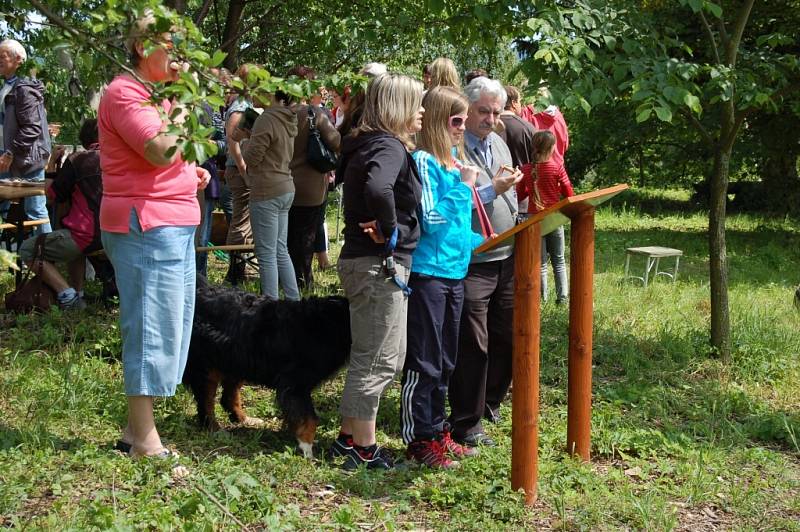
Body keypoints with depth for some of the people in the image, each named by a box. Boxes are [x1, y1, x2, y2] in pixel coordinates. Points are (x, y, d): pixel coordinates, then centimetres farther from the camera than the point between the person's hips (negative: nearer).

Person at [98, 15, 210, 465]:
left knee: (174, 326, 13)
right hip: (147, 226, -11)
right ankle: (145, 442, 1)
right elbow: (161, 150, -25)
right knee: (152, 328, -7)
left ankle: (136, 431, 21)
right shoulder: (126, 93, -11)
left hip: (175, 225, 11)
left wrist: (191, 172, 13)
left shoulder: (155, 94, 21)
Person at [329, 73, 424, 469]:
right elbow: (378, 189, -38)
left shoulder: (368, 145, 13)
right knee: (376, 361, -1)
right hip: (379, 264, -10)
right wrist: (387, 229, -23)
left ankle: (349, 438, 28)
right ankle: (363, 451, 10)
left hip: (372, 262, 10)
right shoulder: (389, 147, -17)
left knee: (386, 357, 19)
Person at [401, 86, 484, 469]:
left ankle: (437, 431, 26)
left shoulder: (455, 161, 13)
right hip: (428, 272, -8)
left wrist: (480, 242, 12)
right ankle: (419, 440, 7)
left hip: (454, 272, 9)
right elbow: (431, 218, -18)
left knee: (445, 361, 16)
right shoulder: (424, 161, -12)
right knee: (423, 361, -1)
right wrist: (464, 186, -13)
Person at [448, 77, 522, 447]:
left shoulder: (499, 144, 14)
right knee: (472, 345, -3)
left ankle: (489, 403, 33)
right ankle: (466, 426, 8)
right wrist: (492, 189, -20)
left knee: (506, 338, 14)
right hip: (471, 261, -8)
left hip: (507, 258, 8)